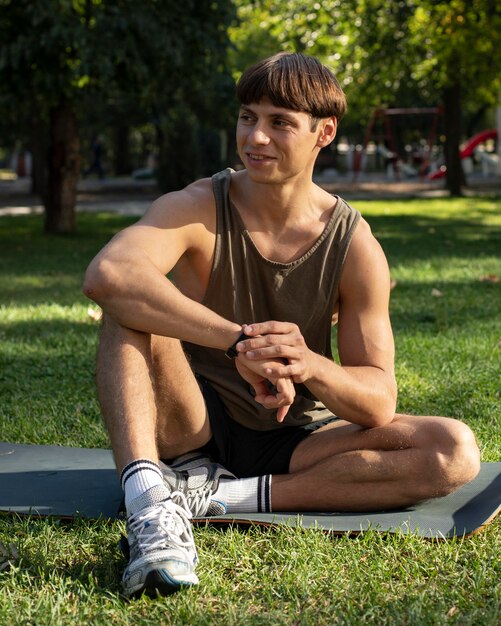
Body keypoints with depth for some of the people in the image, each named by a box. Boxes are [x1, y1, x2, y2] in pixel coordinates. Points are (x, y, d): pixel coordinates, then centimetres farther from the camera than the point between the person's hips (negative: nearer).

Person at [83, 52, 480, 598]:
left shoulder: (354, 246, -8)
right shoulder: (198, 210, -12)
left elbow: (378, 404, -11)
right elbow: (106, 274, -35)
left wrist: (310, 366, -34)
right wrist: (239, 343, -42)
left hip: (295, 445, 2)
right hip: (197, 427, -2)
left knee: (456, 451, -21)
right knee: (132, 298, -26)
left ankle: (226, 495, -27)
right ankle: (149, 499, -44)